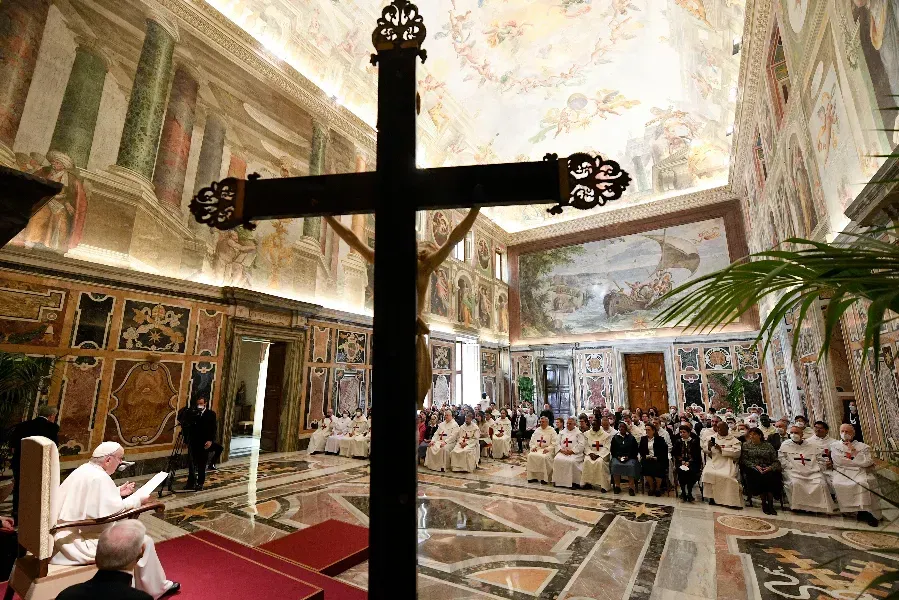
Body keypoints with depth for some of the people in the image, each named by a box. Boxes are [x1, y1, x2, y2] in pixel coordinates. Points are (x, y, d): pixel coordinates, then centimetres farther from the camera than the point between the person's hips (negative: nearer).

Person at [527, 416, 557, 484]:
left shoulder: (552, 431, 2)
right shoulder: (537, 430, 17)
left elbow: (554, 443, -5)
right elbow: (532, 440, 19)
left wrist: (548, 449, -18)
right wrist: (533, 447, 0)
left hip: (547, 450, -4)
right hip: (537, 449, 4)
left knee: (544, 457, -35)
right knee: (530, 455, -23)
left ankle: (544, 478, -21)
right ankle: (532, 476, -15)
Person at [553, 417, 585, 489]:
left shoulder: (578, 433, 7)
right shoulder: (562, 432, 19)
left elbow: (581, 445, -5)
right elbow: (557, 443, 13)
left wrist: (571, 451, -15)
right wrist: (562, 450, -7)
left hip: (575, 453, -4)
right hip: (562, 452, 4)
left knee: (571, 461, -34)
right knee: (557, 460, -25)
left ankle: (574, 482, -20)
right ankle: (558, 481, -16)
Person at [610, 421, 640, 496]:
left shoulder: (631, 437, 8)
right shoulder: (615, 438, 12)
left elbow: (635, 450, 6)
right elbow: (613, 450, 12)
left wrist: (628, 457, -7)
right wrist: (618, 456, -5)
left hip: (630, 458, -1)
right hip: (617, 457, 1)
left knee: (631, 466, -31)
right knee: (615, 465, -28)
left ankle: (631, 487, -23)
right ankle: (617, 486, -19)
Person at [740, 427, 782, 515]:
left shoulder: (768, 445, 11)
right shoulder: (746, 445, 9)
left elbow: (776, 461, 6)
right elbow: (744, 460, 1)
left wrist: (770, 467, -13)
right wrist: (755, 466, -13)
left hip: (767, 469, 1)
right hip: (752, 469, -1)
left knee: (772, 477, -30)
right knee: (760, 477, -31)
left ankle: (770, 504, -18)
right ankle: (764, 502, -14)